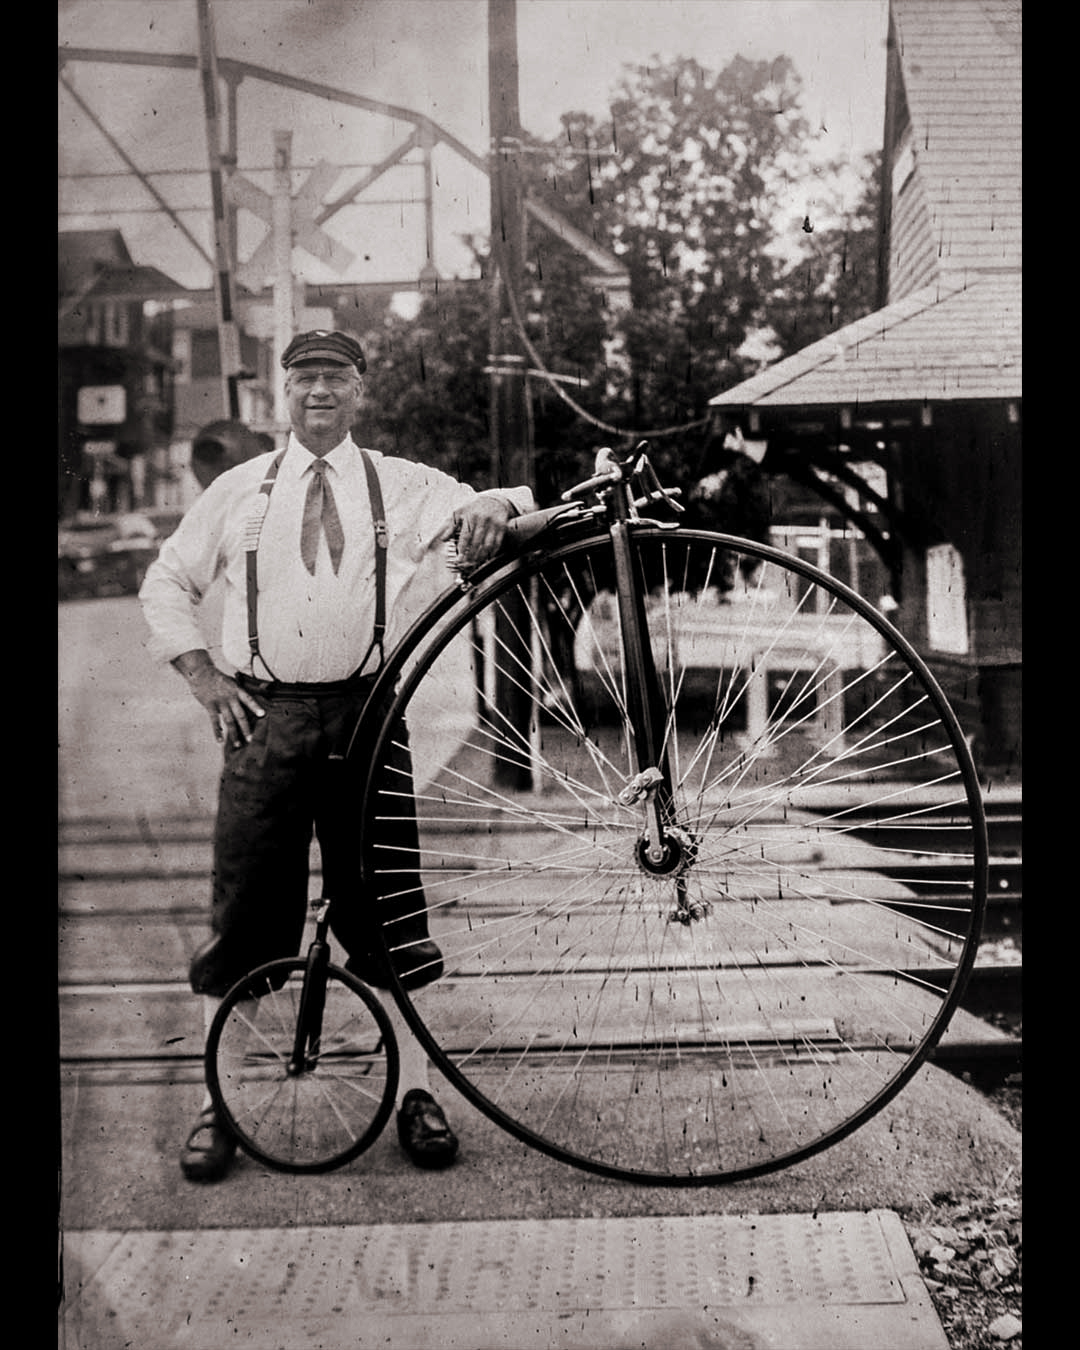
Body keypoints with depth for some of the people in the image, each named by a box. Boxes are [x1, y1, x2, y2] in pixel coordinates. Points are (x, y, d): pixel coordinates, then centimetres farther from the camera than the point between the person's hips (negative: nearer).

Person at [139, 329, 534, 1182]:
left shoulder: (404, 487, 9)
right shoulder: (239, 490, 13)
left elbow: (481, 510, -2)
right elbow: (167, 582, 18)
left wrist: (493, 508, -27)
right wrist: (201, 672, 5)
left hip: (366, 712, 0)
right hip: (263, 714, 1)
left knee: (387, 907, 4)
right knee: (243, 913, 2)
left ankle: (416, 1090, 16)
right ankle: (217, 1103, 14)